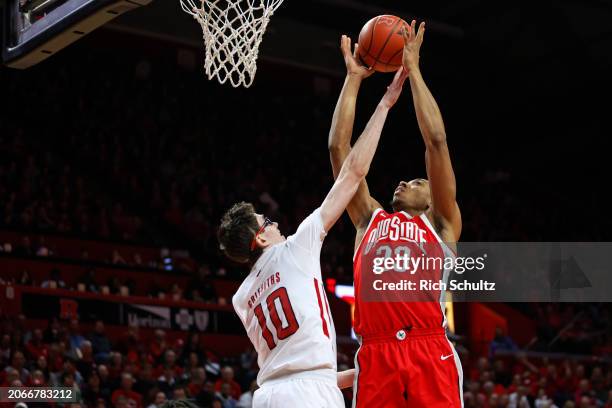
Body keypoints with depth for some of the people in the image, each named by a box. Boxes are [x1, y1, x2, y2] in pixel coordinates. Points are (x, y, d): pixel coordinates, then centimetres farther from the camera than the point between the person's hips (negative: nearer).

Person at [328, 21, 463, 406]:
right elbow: (339, 148, 24)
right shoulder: (370, 218, 27)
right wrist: (353, 78, 26)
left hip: (431, 353, -2)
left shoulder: (440, 223, 20)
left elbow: (437, 141, 13)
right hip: (376, 356, 3)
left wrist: (412, 69, 18)